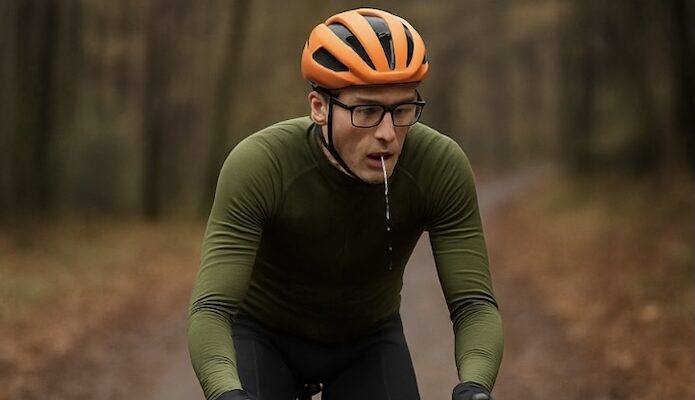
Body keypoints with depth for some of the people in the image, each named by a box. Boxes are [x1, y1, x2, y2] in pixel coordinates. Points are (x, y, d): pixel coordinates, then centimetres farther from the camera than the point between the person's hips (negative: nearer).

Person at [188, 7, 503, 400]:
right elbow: (211, 309, -39)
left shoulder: (440, 166, -27)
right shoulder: (259, 165, -33)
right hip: (263, 335, -2)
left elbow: (475, 302, -29)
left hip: (368, 342, 2)